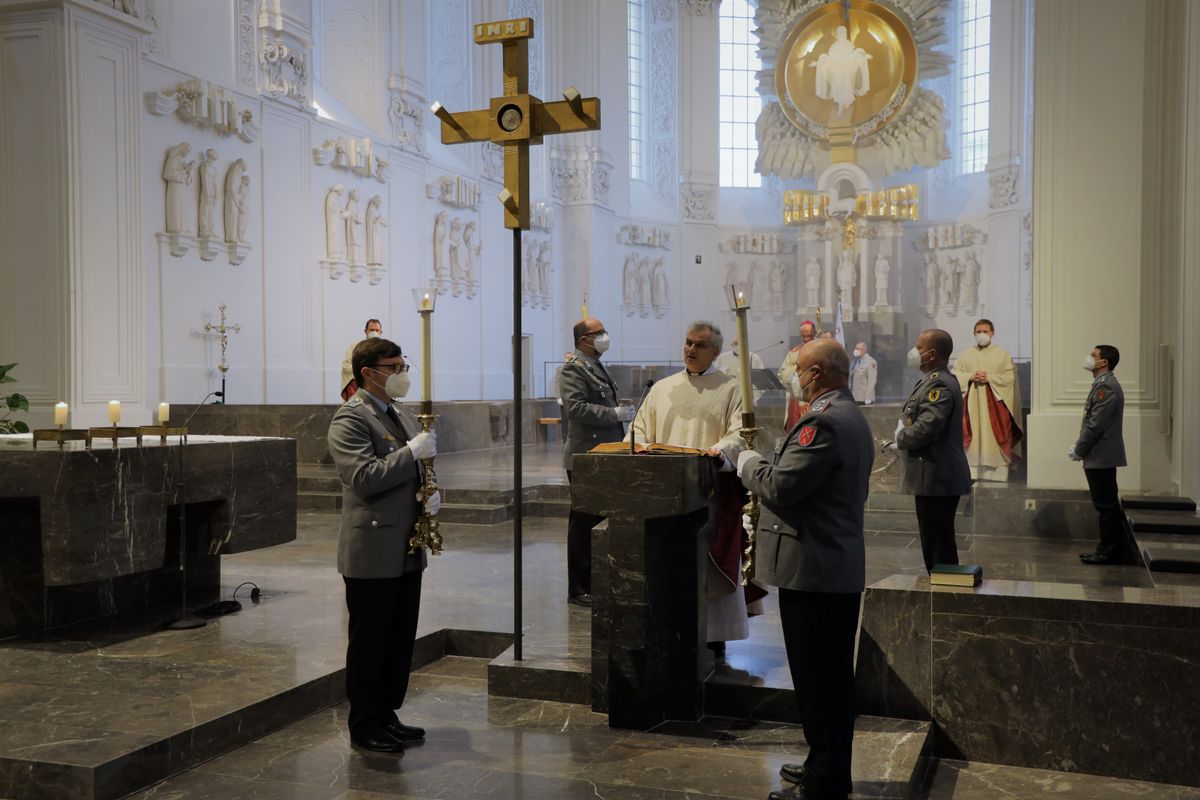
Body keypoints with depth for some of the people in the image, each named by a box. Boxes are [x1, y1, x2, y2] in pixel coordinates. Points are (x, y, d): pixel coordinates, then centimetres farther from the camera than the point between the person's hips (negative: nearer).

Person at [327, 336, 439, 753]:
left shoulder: (402, 417, 15)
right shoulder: (350, 419, -12)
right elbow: (364, 477, -24)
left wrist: (431, 495, 3)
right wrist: (411, 452, -21)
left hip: (407, 550, 8)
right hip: (372, 553, -8)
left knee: (401, 639, 15)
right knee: (370, 641, 3)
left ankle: (387, 715, 27)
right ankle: (365, 726, 15)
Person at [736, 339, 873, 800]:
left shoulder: (825, 422, -19)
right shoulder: (851, 417, 15)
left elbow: (782, 486, -22)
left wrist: (749, 465, -3)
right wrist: (764, 515, 20)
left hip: (812, 571, -11)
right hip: (841, 569, 11)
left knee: (816, 681, -2)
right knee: (833, 679, 17)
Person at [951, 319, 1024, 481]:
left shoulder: (1003, 354, 7)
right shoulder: (966, 355, 13)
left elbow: (1010, 377, -2)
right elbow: (954, 374, 5)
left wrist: (989, 378, -14)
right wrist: (971, 377, -11)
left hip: (994, 405, -2)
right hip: (972, 406, 2)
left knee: (995, 441, -6)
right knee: (972, 441, -2)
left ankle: (996, 478, -3)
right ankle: (972, 478, 0)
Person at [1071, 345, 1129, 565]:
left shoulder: (1106, 386, -17)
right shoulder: (1102, 384, 15)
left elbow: (1096, 425, -20)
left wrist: (1078, 451, -11)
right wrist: (1080, 448, 12)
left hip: (1101, 457, -10)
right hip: (1100, 457, 10)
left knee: (1106, 505, -4)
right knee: (1107, 505, 13)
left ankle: (1109, 553, 1)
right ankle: (1109, 551, 19)